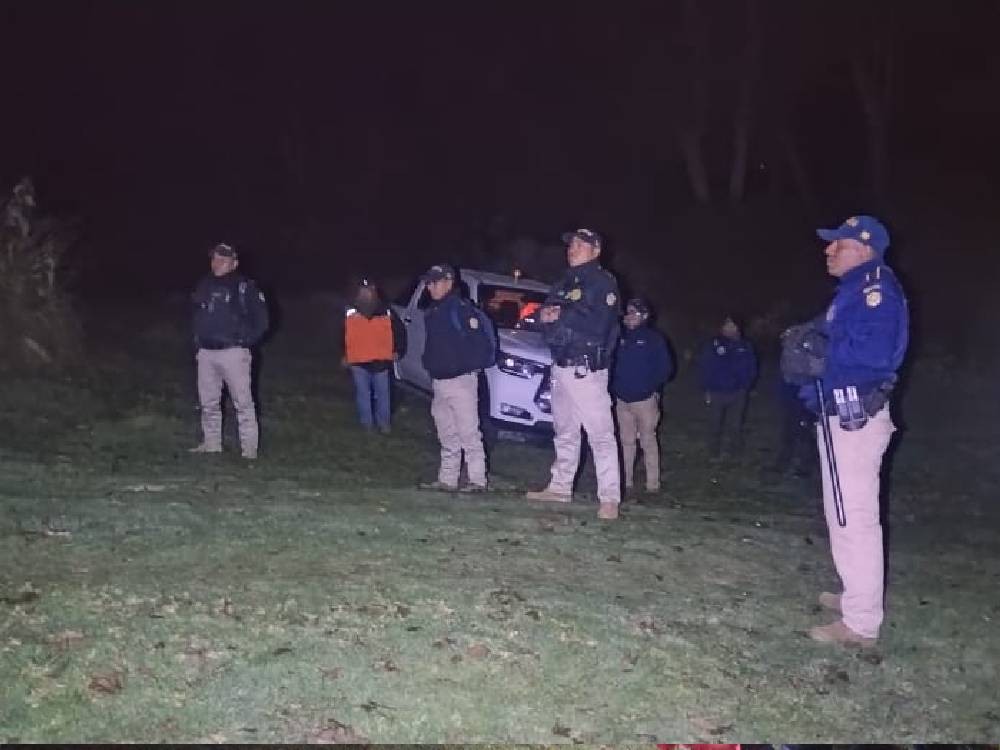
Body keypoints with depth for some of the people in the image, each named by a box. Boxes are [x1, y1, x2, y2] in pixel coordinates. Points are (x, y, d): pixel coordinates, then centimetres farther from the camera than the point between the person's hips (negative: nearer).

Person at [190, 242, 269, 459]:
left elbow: (261, 321, -4)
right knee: (208, 402, 12)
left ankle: (249, 447, -2)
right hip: (206, 353, 6)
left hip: (233, 352, -6)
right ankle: (211, 443, 23)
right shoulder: (204, 286, 12)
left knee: (243, 401, -5)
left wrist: (246, 342, -6)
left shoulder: (245, 287, -6)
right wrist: (198, 343, 14)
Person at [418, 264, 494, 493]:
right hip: (438, 381, 9)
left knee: (469, 433, -7)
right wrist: (429, 366, 16)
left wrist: (470, 365, -13)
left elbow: (481, 341, -15)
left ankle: (477, 481, -4)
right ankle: (447, 480, 19)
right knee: (447, 436, 13)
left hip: (461, 380, -9)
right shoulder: (431, 312, 15)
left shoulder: (462, 308, -11)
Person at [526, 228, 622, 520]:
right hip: (560, 366, 8)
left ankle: (609, 498, -10)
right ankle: (560, 487, 26)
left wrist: (562, 316, -9)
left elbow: (598, 324, -16)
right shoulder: (564, 283, 20)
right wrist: (545, 315, -7)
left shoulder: (603, 282, -4)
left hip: (587, 369, -8)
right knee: (564, 431, 16)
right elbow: (546, 312, 17)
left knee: (600, 434, -9)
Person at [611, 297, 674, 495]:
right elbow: (612, 364, 13)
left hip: (645, 399, -4)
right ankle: (626, 481, 18)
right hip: (622, 399, 4)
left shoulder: (654, 338, 0)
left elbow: (666, 367, 1)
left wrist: (653, 386, -3)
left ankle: (653, 484, 0)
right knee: (626, 441, 10)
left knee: (648, 441, -4)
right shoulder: (621, 337, 9)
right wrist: (615, 387, 3)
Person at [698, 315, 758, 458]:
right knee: (715, 424, 8)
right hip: (717, 392, -1)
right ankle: (714, 451, 23)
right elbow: (705, 368, -4)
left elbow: (752, 369, 8)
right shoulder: (713, 346, -5)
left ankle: (736, 449, 28)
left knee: (736, 424, 12)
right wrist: (707, 390, -5)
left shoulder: (745, 346, 1)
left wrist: (745, 386, 1)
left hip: (738, 392, 1)